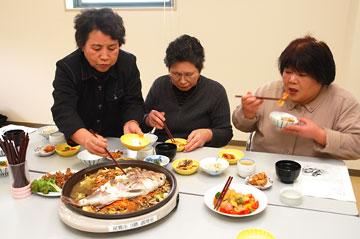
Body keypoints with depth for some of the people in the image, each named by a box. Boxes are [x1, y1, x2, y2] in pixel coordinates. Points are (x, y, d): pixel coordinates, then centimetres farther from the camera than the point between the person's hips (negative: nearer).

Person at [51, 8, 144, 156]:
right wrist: (84, 137, -46)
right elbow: (63, 110, -25)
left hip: (117, 141, 1)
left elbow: (133, 103, -8)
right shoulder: (66, 68, -14)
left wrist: (131, 123, -32)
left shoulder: (128, 63, -7)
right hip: (77, 144, 0)